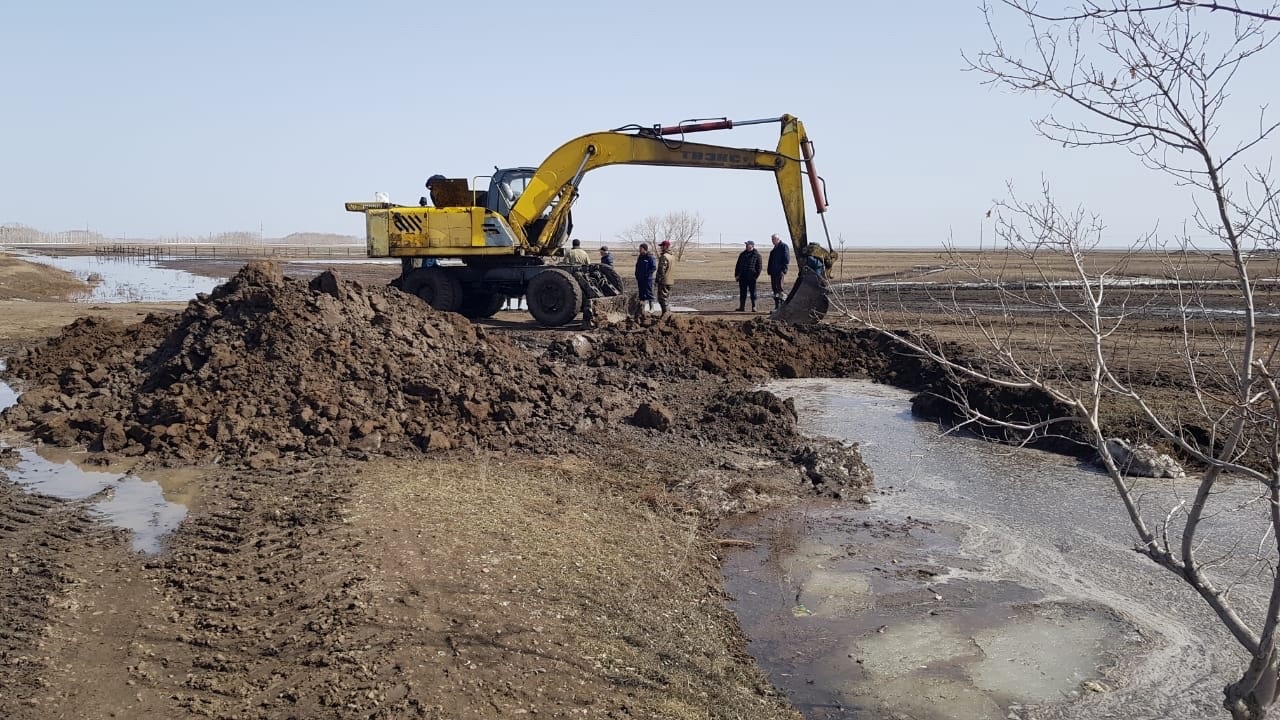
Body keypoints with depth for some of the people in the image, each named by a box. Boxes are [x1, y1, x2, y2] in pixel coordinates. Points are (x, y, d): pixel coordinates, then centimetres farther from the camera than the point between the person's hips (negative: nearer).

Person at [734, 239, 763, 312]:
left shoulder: (756, 255, 2)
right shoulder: (742, 254, 15)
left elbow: (758, 266, 0)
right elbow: (738, 265, 17)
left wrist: (757, 275, -9)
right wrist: (736, 275, 9)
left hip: (752, 277, -4)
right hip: (742, 277, 4)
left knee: (753, 292, -1)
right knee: (742, 292, 6)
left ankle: (754, 307, 3)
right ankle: (742, 306, 10)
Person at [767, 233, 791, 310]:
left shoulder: (784, 246, -6)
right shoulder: (775, 248, 21)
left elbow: (787, 259, -13)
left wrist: (783, 270, -20)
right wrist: (770, 271, 16)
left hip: (780, 271, -9)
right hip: (773, 271, 9)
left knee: (779, 287, -13)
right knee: (774, 287, 7)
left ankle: (782, 305, -11)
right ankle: (777, 306, 11)